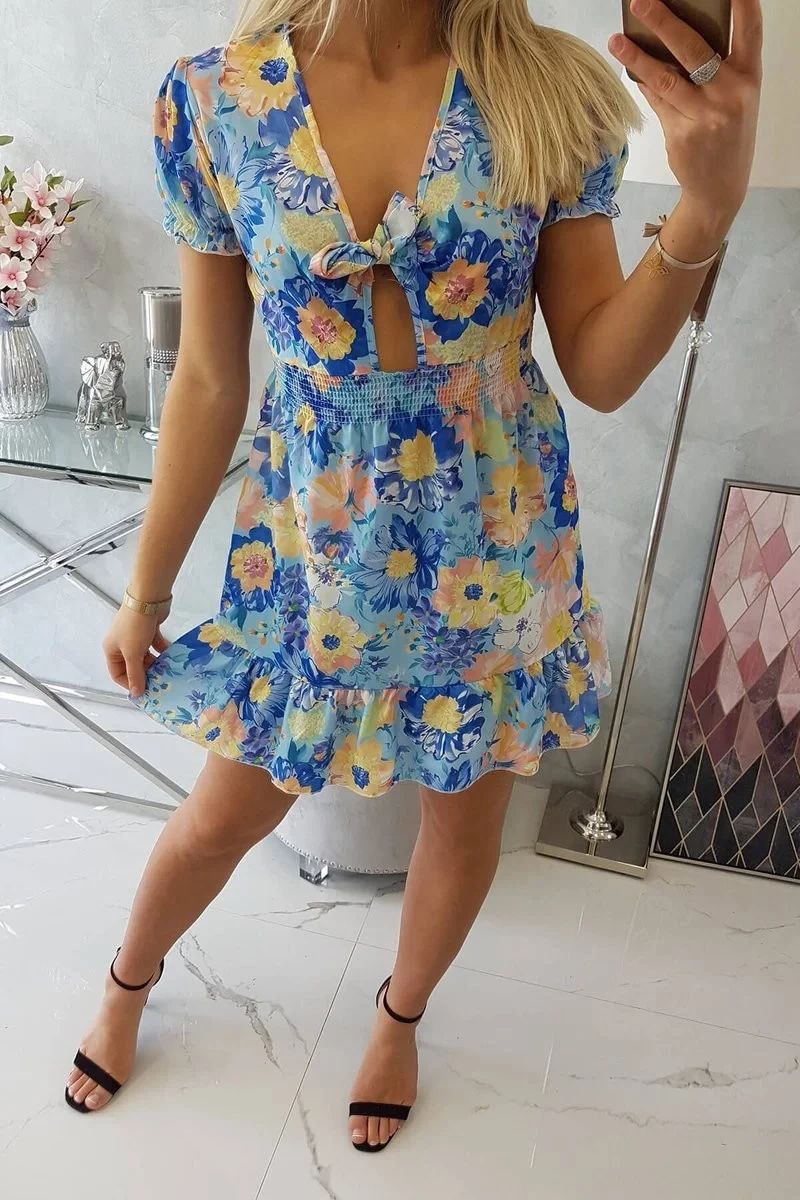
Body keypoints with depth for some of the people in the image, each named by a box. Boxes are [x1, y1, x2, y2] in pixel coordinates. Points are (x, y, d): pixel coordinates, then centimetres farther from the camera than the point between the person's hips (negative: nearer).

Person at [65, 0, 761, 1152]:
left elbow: (601, 372, -7)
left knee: (464, 818, 19)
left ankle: (400, 1016, 54)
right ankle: (129, 981, 55)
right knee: (224, 817, 18)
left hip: (495, 549, 1)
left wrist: (706, 209, -25)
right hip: (308, 549, 0)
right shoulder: (212, 100, -7)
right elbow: (208, 383, -2)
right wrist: (145, 592, 4)